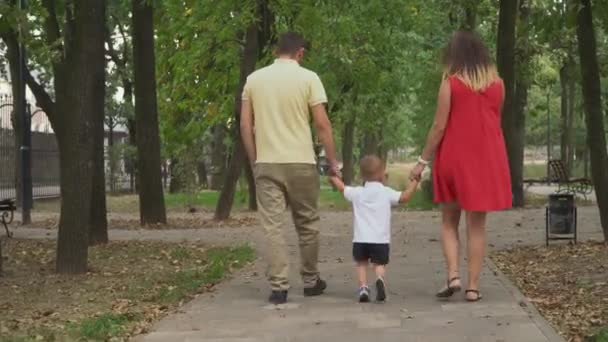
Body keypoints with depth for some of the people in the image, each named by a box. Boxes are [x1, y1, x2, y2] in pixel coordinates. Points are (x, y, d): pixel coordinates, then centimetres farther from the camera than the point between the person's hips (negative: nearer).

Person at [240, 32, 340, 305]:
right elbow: (323, 125, -7)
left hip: (266, 163, 2)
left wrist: (254, 161, 13)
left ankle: (278, 286, -2)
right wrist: (333, 162, 1)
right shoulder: (307, 78, -4)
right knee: (307, 225, 12)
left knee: (272, 226, 2)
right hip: (300, 162, -2)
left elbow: (245, 125, 5)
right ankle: (310, 281, 23)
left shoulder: (254, 79, 5)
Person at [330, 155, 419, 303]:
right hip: (380, 239, -1)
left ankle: (363, 287, -5)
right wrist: (414, 182, 13)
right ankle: (380, 279, -23)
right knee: (379, 263, 9)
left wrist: (333, 177, 39)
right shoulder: (386, 192, 1)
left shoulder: (357, 192, 7)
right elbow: (404, 197, 0)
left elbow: (342, 187, 20)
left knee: (361, 263, 16)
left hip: (360, 239, 1)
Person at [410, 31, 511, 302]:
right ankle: (473, 286, 3)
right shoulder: (497, 83, 5)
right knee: (477, 225, 6)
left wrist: (422, 161, -2)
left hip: (455, 159, -2)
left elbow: (439, 126, -8)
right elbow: (494, 120, 13)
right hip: (487, 160, 2)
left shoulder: (451, 82, -7)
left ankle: (453, 275, -6)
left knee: (449, 221, 11)